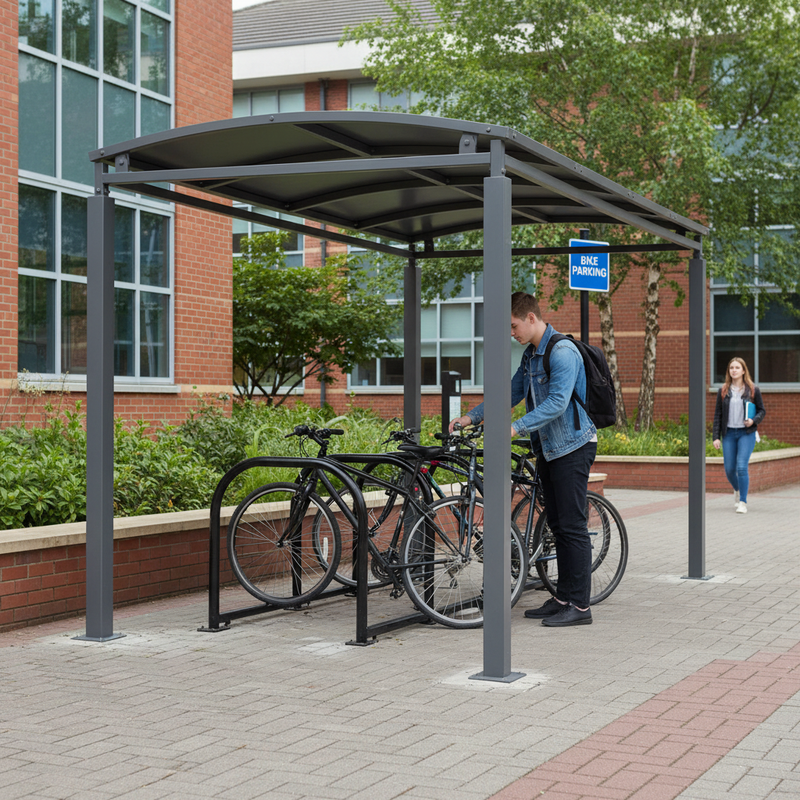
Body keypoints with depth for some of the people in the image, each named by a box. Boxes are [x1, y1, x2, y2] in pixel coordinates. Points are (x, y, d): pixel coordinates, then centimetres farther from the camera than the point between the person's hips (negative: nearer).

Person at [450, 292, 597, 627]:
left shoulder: (562, 352, -19)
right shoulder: (531, 354, 12)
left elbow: (557, 402, -29)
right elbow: (512, 392, 18)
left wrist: (515, 428, -35)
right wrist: (471, 416, 9)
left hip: (572, 448, -9)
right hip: (548, 448, 9)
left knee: (572, 526, -7)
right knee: (557, 525, 12)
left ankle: (579, 605, -3)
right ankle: (563, 597, 19)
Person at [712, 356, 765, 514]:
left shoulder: (753, 390, 1)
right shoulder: (723, 391, 5)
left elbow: (762, 411, 8)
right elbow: (717, 414, 7)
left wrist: (754, 420, -14)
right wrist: (716, 437, 0)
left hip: (746, 433, -2)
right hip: (729, 433, 3)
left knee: (742, 467, -14)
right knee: (729, 469, 4)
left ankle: (743, 501, -3)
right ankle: (737, 490, 36)